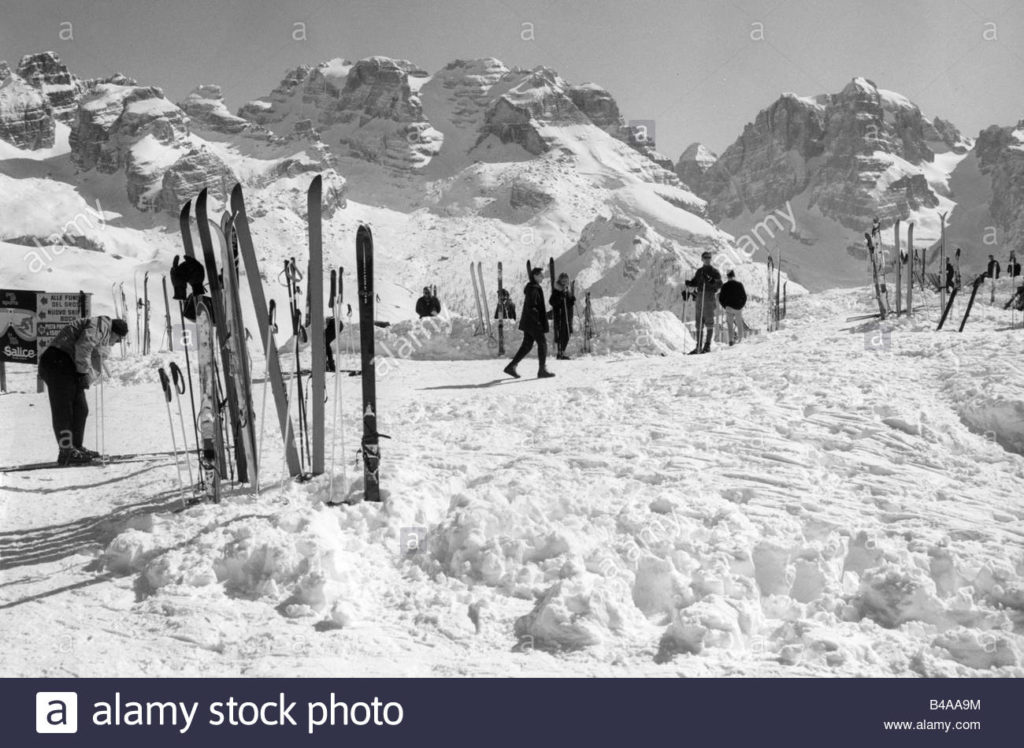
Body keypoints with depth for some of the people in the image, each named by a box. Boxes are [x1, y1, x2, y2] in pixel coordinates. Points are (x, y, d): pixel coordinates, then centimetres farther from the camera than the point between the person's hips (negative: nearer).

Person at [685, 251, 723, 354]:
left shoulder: (714, 272, 0)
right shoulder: (699, 271, 17)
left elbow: (720, 284, -12)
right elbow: (694, 283, 20)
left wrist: (712, 281, -31)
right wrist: (688, 283, -1)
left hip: (709, 296, -6)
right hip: (699, 296, 6)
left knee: (709, 321, -5)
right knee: (699, 322, 6)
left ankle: (707, 345, -3)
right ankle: (698, 346, 9)